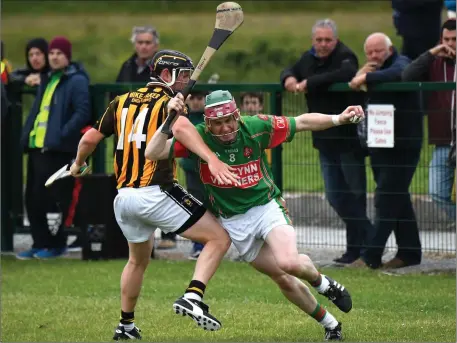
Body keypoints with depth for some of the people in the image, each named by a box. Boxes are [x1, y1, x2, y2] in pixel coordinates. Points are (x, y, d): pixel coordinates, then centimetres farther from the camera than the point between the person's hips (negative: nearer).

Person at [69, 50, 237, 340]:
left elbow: (90, 139, 17)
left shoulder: (121, 103, 15)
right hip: (157, 193, -7)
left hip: (124, 196, 7)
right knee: (219, 239, -5)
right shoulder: (168, 102, -3)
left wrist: (78, 164, 36)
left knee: (139, 260, 29)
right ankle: (193, 296, -22)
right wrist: (212, 159, -36)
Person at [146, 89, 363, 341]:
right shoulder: (197, 137, -13)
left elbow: (302, 123, -2)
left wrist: (338, 119, -10)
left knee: (288, 263, -28)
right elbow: (153, 153, -20)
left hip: (267, 206, -1)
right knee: (284, 281, 4)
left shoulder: (255, 127, -12)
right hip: (234, 223, 1)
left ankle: (322, 283, 6)